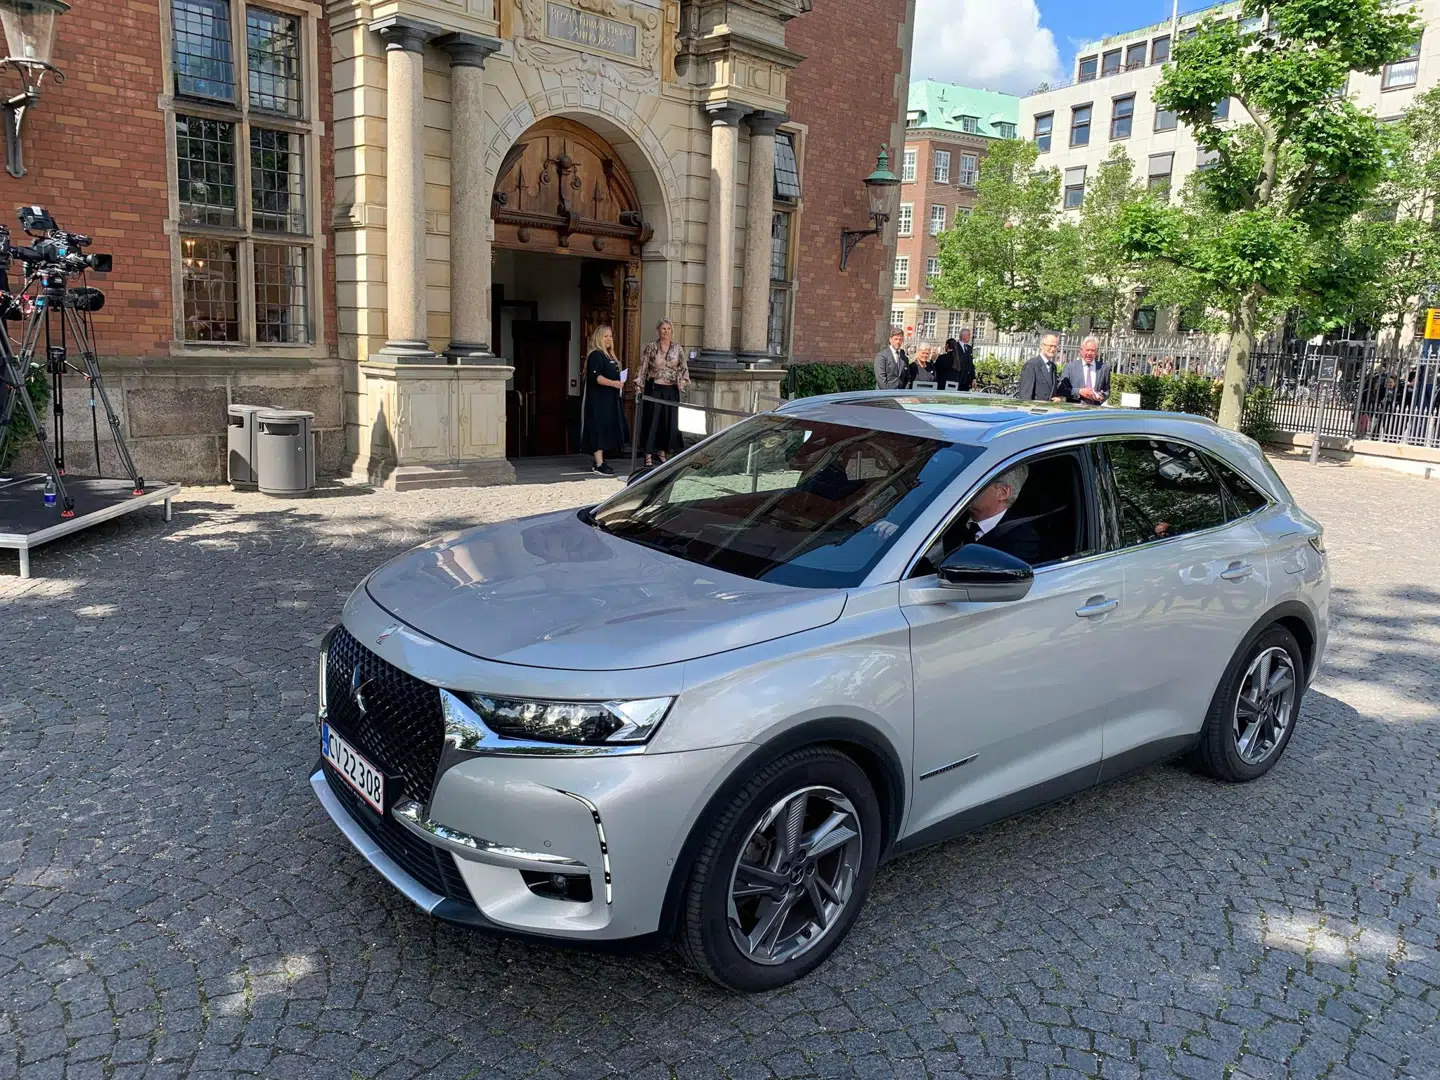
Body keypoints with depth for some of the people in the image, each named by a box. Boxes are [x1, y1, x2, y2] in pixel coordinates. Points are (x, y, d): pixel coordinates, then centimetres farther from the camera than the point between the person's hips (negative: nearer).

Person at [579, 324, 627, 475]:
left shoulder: (609, 355, 18)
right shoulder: (595, 355, -12)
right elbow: (595, 376, -23)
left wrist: (619, 382, 15)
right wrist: (613, 383, -28)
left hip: (609, 399, 10)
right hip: (598, 400, -10)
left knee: (607, 429, 11)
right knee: (599, 429, -10)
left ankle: (600, 460, 17)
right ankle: (598, 465, -11)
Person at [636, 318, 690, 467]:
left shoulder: (677, 348, 6)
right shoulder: (651, 347, -2)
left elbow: (684, 367, 8)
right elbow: (643, 367, -3)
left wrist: (683, 381, -6)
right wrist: (639, 383, -11)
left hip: (672, 390, 3)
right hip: (654, 389, -3)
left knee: (670, 421, 6)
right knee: (653, 421, -2)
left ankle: (663, 452, 20)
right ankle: (649, 455, 3)